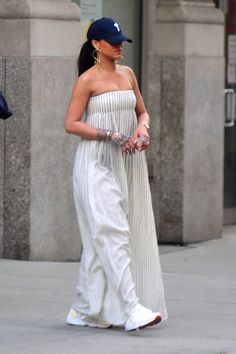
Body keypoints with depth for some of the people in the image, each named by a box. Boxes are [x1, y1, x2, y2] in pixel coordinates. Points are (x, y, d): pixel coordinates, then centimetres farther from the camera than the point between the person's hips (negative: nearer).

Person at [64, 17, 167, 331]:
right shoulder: (88, 79, -6)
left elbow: (141, 111, 20)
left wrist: (142, 129, -3)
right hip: (97, 164, -7)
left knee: (102, 237, 9)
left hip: (127, 163, 7)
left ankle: (86, 310, 17)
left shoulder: (127, 74, 12)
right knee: (111, 232, -14)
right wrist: (111, 135, -17)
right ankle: (131, 308, -21)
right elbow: (71, 124, -9)